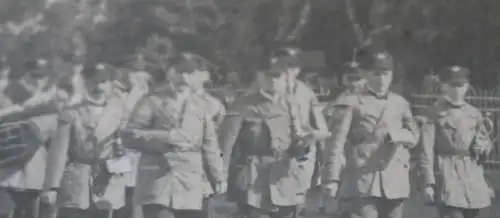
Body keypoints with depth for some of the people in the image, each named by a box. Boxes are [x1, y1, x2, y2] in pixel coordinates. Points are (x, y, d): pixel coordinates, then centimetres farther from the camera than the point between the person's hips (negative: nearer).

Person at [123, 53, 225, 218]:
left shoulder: (201, 106, 15)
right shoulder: (153, 102, 4)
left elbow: (209, 145, 15)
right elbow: (130, 135, -4)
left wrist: (218, 177, 6)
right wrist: (165, 138, -15)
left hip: (191, 188, 3)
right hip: (158, 186, -3)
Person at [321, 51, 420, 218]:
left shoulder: (401, 104, 15)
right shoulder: (351, 104, 0)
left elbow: (414, 136, 15)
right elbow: (336, 143, -5)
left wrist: (397, 135, -7)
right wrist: (332, 179, -12)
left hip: (395, 183, 5)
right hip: (362, 183, -5)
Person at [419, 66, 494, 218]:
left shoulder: (474, 113, 12)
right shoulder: (435, 112, -3)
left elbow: (486, 141, 23)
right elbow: (427, 149, -8)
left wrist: (482, 146, -2)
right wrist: (428, 182, -14)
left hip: (473, 176, 6)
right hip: (447, 175, -6)